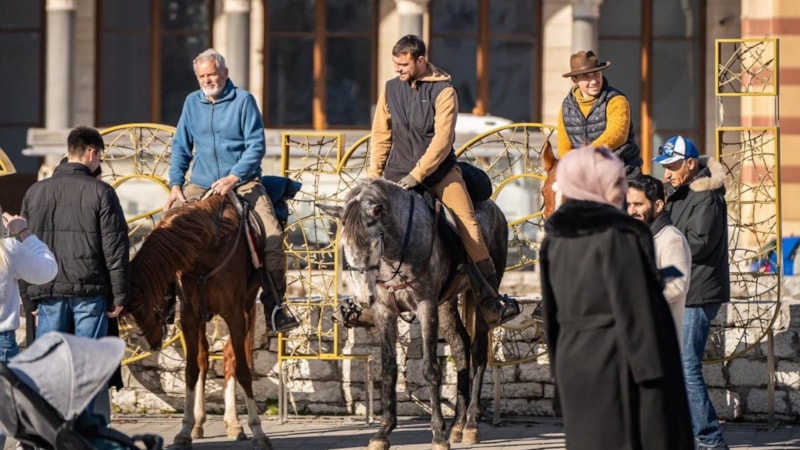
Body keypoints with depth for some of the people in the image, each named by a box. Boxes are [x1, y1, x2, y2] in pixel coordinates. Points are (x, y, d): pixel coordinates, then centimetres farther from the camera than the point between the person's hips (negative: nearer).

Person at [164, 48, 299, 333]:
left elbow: (256, 146, -8)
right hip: (200, 184, 3)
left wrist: (233, 178, -20)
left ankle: (274, 306, -14)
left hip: (242, 182, -3)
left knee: (272, 235, -23)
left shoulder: (243, 100, -3)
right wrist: (175, 184, -2)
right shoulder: (192, 103, 10)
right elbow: (180, 147, 12)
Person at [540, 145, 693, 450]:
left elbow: (552, 314, 12)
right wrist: (651, 372, -15)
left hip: (573, 362, 7)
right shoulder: (618, 235, -14)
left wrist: (561, 372, 18)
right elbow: (635, 310, -17)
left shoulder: (556, 239, 7)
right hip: (616, 363, -7)